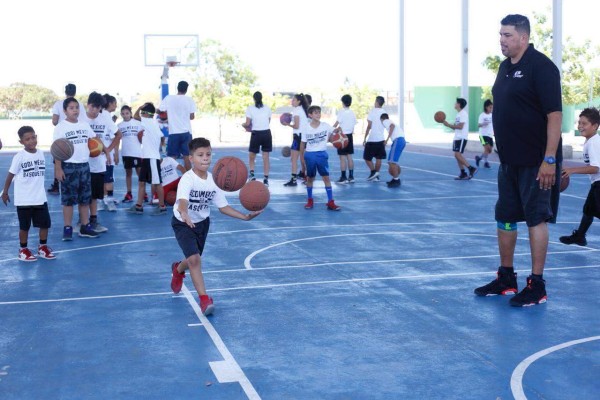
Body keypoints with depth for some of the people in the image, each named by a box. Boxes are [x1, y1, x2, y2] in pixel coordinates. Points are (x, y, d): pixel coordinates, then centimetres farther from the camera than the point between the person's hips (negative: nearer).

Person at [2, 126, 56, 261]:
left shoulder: (41, 153, 2)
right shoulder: (19, 157, -12)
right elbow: (10, 175, -6)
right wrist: (5, 192, -3)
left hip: (40, 198, 4)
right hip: (23, 199, -4)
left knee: (45, 223, 8)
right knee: (24, 226, 5)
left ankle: (43, 247, 24)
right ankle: (23, 250, 20)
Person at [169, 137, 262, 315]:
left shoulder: (213, 181, -12)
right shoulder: (187, 179, -28)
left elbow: (223, 206, -7)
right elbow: (183, 200, -46)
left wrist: (245, 217, -16)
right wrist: (184, 213, -68)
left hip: (202, 222, 6)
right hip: (183, 223, -5)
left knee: (194, 260, 19)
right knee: (194, 259, -22)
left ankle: (178, 269, 56)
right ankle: (204, 299, -14)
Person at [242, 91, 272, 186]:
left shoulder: (250, 109, -5)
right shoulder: (267, 109, 5)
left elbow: (248, 123, -8)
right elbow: (268, 121, 8)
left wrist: (243, 124, 12)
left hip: (256, 134, -2)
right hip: (266, 133, 2)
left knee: (251, 156, 15)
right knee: (266, 157, 6)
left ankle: (252, 174, 0)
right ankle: (266, 179, 5)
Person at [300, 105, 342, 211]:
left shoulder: (325, 126, -2)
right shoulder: (307, 129, -3)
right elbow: (303, 144, 4)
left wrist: (338, 130, -11)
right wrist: (303, 156, 0)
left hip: (322, 154, 0)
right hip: (310, 155, 0)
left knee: (326, 177, -3)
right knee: (309, 178, 10)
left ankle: (330, 202, -1)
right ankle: (310, 200, 25)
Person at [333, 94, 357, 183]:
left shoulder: (342, 112, -12)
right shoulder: (352, 113, 8)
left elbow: (336, 124, -17)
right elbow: (353, 125, 13)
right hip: (349, 136, 7)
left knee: (342, 157, -3)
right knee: (349, 157, 11)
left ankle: (343, 177, -3)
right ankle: (351, 177, 14)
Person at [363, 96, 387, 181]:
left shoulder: (372, 111, -10)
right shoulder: (384, 112, 7)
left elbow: (369, 126, -11)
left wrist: (365, 138, -6)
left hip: (371, 139, -5)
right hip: (381, 139, 5)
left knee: (367, 157, 5)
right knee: (378, 158, 8)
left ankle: (373, 171, -10)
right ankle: (376, 176, 9)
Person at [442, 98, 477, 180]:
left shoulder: (463, 114, -12)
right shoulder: (458, 114, 17)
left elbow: (460, 126, -21)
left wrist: (448, 124, -17)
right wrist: (447, 123, 4)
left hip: (462, 138, -10)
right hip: (457, 137, 10)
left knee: (457, 154, -16)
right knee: (457, 155, 7)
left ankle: (471, 168, -9)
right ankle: (463, 174, 10)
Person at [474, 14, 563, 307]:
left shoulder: (541, 67, -13)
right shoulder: (505, 67, 11)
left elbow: (555, 114, -17)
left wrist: (549, 159, -22)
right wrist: (502, 150, 17)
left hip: (535, 162, -8)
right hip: (508, 160, 8)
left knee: (536, 218, -1)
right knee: (505, 218, 12)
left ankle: (536, 285, 7)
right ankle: (506, 279, 25)